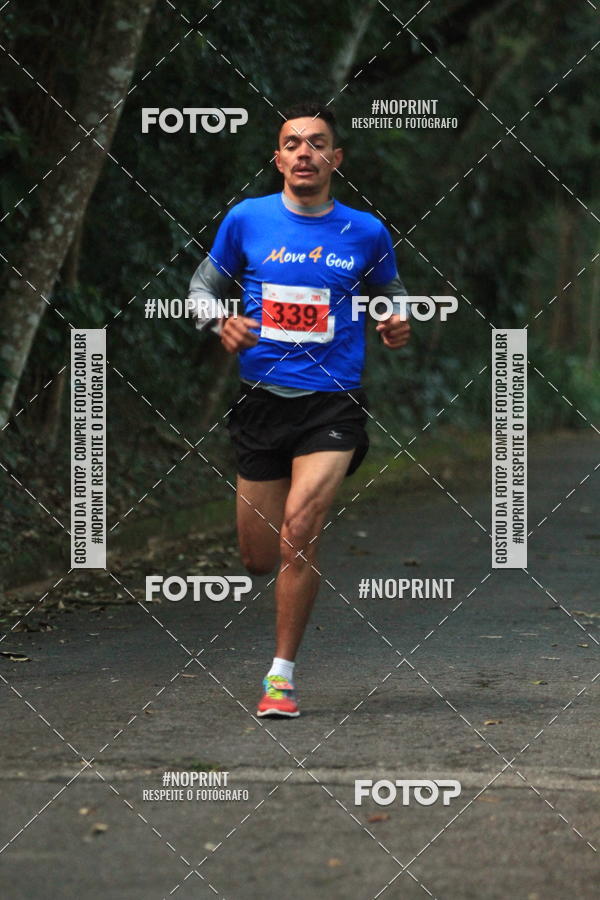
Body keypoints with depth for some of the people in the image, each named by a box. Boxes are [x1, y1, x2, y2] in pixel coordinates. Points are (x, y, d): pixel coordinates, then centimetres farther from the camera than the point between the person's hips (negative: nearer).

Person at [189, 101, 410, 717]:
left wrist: (397, 325, -2)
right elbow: (206, 281, 13)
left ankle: (282, 674, -12)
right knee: (258, 559, 6)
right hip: (262, 400, 2)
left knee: (299, 528, -23)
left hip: (334, 405, -2)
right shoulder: (246, 219, 1)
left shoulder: (366, 233, 2)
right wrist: (220, 323, -8)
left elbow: (388, 290, 20)